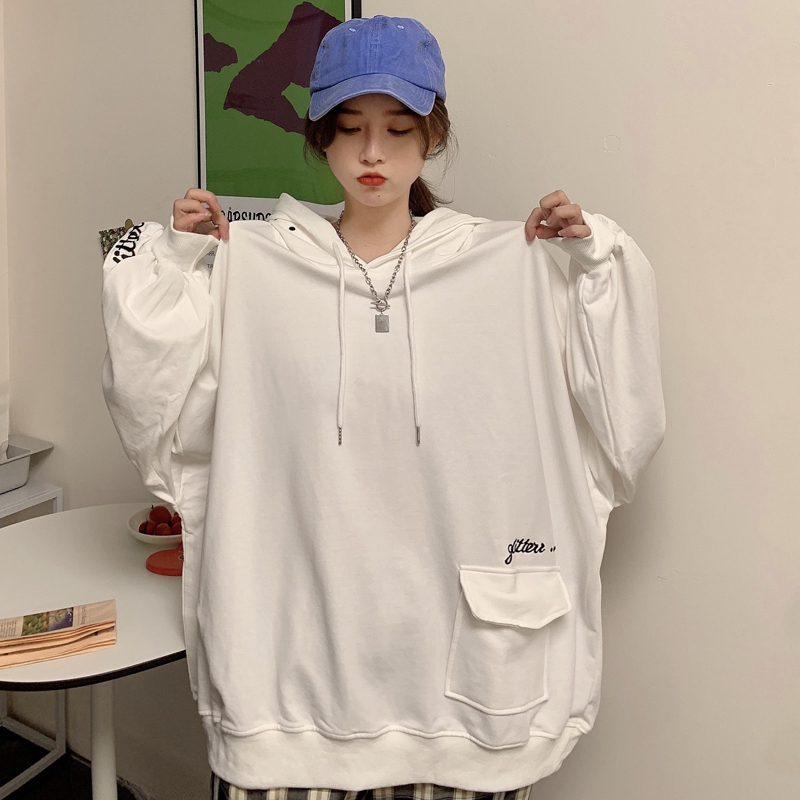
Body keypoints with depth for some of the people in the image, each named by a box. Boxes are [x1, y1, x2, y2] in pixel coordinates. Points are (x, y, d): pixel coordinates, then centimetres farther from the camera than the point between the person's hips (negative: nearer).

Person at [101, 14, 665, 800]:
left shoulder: (511, 265, 1)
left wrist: (598, 258, -5)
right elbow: (157, 410, 1)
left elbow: (619, 418, 0)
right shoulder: (252, 264, 1)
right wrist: (171, 257, -4)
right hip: (295, 640, 0)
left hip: (457, 639, 0)